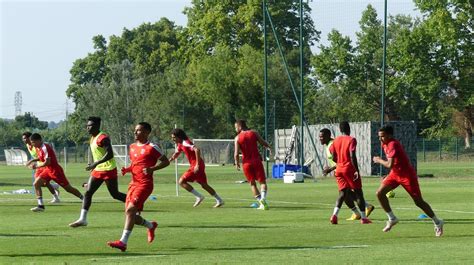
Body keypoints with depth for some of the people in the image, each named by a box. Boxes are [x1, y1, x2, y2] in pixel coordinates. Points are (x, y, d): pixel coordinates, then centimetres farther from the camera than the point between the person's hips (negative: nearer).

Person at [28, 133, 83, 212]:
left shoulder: (45, 148, -23)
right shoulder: (38, 148, 6)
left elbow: (47, 162, -27)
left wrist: (37, 166, -17)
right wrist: (33, 160, 10)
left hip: (55, 170, -9)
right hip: (48, 170, 9)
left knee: (68, 188, 1)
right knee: (36, 183, -7)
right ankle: (40, 205, -7)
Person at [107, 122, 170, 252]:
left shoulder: (152, 147, -6)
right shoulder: (132, 147, 15)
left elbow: (166, 162, -3)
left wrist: (152, 169, -17)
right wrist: (127, 170, 6)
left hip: (145, 184, -8)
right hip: (133, 183, 8)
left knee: (130, 210, -20)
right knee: (131, 214, 6)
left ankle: (123, 242, -22)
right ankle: (151, 225, 34)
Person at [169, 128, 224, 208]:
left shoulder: (185, 143, -18)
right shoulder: (180, 144, 12)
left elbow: (197, 150, -30)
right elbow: (176, 153, 28)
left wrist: (197, 165, -30)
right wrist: (169, 160, 11)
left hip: (196, 166, -10)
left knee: (182, 181, -10)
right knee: (204, 185, 18)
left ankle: (199, 196, -7)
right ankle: (219, 201, 23)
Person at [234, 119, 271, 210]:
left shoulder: (238, 138, -2)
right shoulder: (254, 133, 3)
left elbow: (236, 153, -9)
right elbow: (264, 143, 3)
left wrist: (237, 163, 6)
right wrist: (269, 148, 24)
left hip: (246, 163, 0)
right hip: (256, 160, 0)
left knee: (252, 184, 12)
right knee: (262, 182, 4)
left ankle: (261, 203, 3)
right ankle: (263, 198, -23)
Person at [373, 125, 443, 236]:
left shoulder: (393, 145, -25)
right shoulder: (385, 144, 3)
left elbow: (389, 165, -33)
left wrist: (379, 160, -16)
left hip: (407, 175, -9)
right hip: (395, 174, 9)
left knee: (418, 201, -1)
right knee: (380, 193, -7)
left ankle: (437, 223, 14)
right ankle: (392, 219, 5)